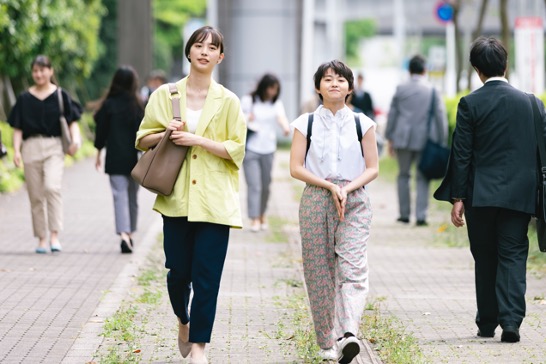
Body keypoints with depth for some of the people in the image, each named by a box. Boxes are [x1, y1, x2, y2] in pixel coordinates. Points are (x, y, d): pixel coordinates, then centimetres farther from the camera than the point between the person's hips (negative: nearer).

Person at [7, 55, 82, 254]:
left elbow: (72, 121, 3)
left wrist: (75, 139, -16)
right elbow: (17, 128, 8)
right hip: (31, 148, 2)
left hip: (54, 147, -2)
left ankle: (54, 235, -21)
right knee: (36, 195, 4)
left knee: (52, 187, -22)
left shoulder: (60, 95, 5)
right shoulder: (24, 98, 8)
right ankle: (41, 239, 12)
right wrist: (16, 150, -5)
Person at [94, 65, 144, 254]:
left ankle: (124, 233, -23)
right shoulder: (138, 105, -2)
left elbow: (101, 130, -1)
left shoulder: (109, 105, -4)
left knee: (120, 195, -6)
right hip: (133, 158, 2)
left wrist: (98, 153, 10)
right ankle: (130, 233, 26)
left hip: (115, 159, -2)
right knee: (132, 196, 16)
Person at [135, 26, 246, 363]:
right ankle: (184, 320, 35)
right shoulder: (165, 95, 6)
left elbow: (237, 149, -2)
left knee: (207, 277, -4)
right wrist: (167, 135, -9)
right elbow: (143, 139, 12)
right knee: (178, 272, 5)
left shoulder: (228, 102, 1)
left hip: (214, 200, -1)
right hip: (177, 198, 1)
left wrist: (198, 140, -13)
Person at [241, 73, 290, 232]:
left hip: (268, 149, 3)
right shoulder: (248, 101, -1)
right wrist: (246, 119, -19)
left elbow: (281, 116, -14)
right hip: (250, 149, -3)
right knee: (254, 186, -10)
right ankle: (254, 219, -10)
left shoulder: (276, 103, 5)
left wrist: (286, 126, -36)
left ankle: (262, 214, 29)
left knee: (265, 185, 10)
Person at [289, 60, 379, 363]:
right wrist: (329, 186, -11)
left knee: (353, 269, -17)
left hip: (354, 202, -1)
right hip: (315, 201, 1)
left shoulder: (362, 123, 7)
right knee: (320, 273, 2)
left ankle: (349, 334, -32)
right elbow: (296, 168, 1)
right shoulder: (306, 123, 6)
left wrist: (347, 189, -12)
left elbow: (373, 169, 5)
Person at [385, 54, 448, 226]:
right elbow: (440, 117, 0)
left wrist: (390, 139, 12)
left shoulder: (401, 89, 2)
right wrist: (442, 142, 6)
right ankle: (421, 216, -4)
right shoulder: (432, 91, 0)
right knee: (422, 178, 4)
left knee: (403, 175, 14)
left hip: (403, 139, 1)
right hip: (425, 140, -1)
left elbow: (392, 114, 5)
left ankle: (404, 214, 16)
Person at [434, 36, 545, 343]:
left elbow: (461, 154, -5)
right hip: (519, 194, 1)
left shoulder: (470, 104, -5)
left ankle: (487, 323, 18)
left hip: (481, 194, -1)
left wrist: (457, 197, -2)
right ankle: (511, 320, -12)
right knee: (513, 257, 2)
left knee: (485, 259, 11)